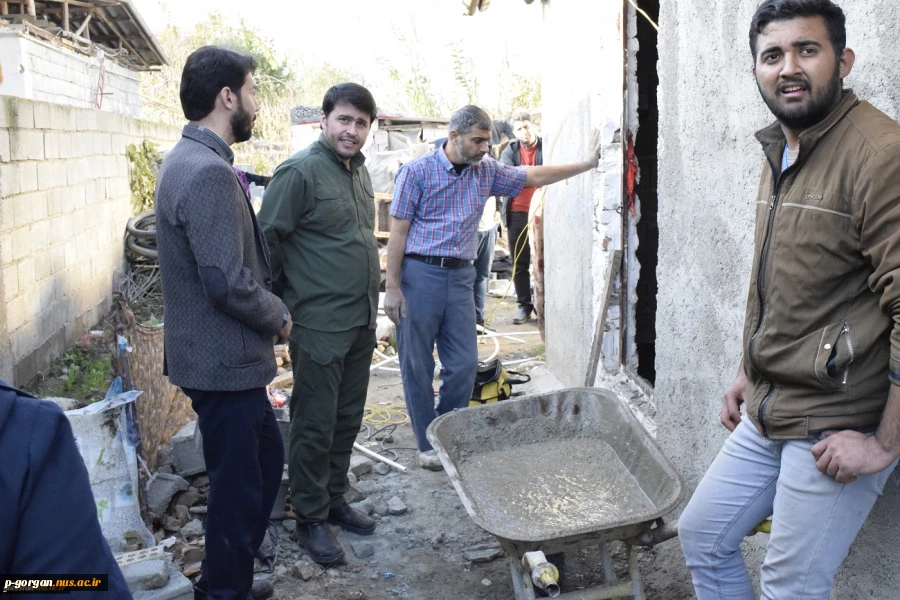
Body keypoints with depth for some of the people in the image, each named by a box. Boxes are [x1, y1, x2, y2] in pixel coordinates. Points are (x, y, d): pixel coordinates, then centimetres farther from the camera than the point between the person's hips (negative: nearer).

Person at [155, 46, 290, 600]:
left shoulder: (192, 159, 11)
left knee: (267, 461, 22)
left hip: (224, 357, 10)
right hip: (224, 362, -10)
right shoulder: (209, 172, -23)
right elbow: (229, 284, -27)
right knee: (239, 487, 5)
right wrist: (279, 316, -10)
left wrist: (270, 313, 11)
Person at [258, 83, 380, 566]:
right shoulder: (299, 172, -13)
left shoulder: (358, 170, 11)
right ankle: (310, 518, 18)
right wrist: (280, 304, -10)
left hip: (362, 322, 8)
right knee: (315, 426, 3)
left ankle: (334, 500, 32)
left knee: (347, 420, 17)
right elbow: (266, 239, -13)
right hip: (320, 324, -8)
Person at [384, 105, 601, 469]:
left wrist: (586, 164, 14)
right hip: (419, 274, -5)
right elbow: (398, 233, -6)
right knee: (418, 366, 3)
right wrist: (392, 287, -10)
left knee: (464, 364, 4)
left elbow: (533, 177, 18)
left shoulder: (486, 172, 10)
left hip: (460, 277, 5)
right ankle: (427, 445, 17)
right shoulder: (417, 172, -5)